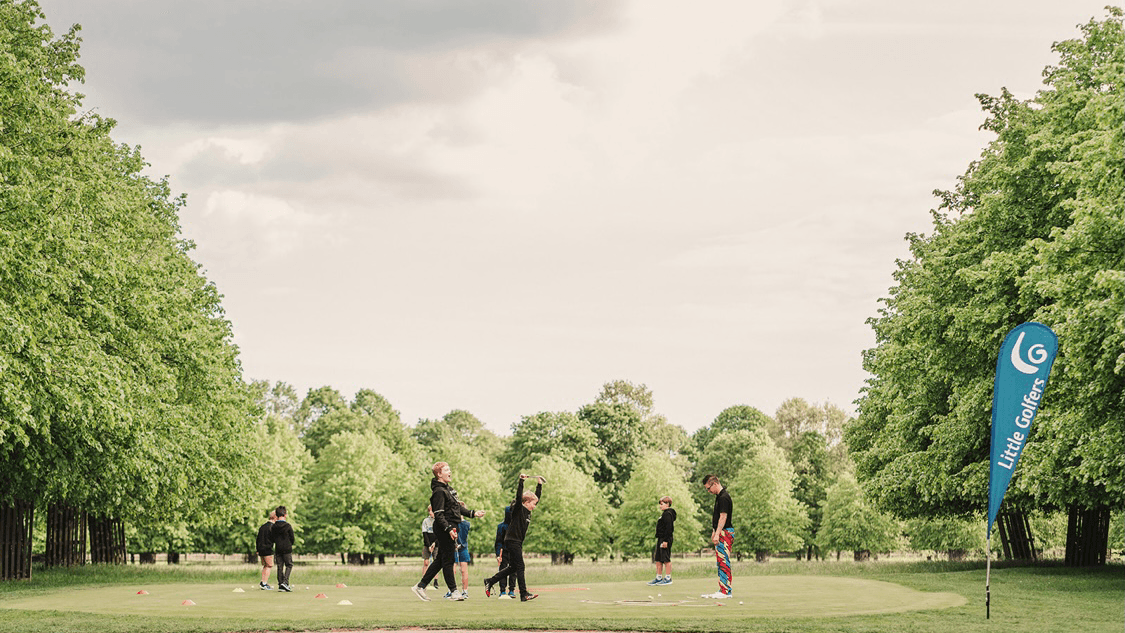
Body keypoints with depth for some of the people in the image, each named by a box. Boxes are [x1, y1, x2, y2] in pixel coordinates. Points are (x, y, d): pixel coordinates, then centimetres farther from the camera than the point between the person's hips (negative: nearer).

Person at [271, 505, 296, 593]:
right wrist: (293, 542, 17)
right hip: (287, 549, -4)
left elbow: (272, 539, 8)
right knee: (289, 565, 6)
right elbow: (292, 539, -5)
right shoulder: (288, 526, -11)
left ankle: (280, 585, 5)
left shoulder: (274, 527, 2)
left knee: (280, 566, 8)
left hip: (278, 549, 4)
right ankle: (285, 582, -11)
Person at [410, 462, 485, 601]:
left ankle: (420, 586, 16)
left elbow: (458, 507, 25)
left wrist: (473, 513, 17)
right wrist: (449, 529, -27)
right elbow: (438, 515, -20)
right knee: (448, 560, -3)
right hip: (444, 529, -10)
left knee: (440, 560, 12)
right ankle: (453, 591, 2)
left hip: (450, 529, 10)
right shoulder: (439, 491, -14)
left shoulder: (447, 489, 17)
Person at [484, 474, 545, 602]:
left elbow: (537, 497, 25)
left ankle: (490, 582, 21)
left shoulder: (528, 511, 13)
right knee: (519, 567, -9)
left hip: (518, 543, 9)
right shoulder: (518, 509, -9)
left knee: (513, 568, 12)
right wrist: (521, 481, -29)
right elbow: (519, 495, -24)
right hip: (512, 541, -9)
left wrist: (539, 485, 22)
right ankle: (524, 594, -9)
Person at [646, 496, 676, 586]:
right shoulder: (664, 514, 19)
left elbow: (668, 528, -20)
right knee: (658, 559, 12)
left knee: (666, 559, -6)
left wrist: (665, 540, -23)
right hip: (661, 539, 11)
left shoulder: (668, 514, -13)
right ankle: (658, 578, 17)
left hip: (665, 540, -11)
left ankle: (668, 578, -2)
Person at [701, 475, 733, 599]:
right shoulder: (719, 496, 16)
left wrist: (717, 534, -24)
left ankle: (726, 591, -11)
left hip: (725, 533, -11)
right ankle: (723, 589, 13)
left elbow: (723, 517, -21)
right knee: (720, 562, 11)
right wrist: (714, 531, 25)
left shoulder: (723, 497, -16)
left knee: (724, 561, -10)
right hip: (721, 532, 11)